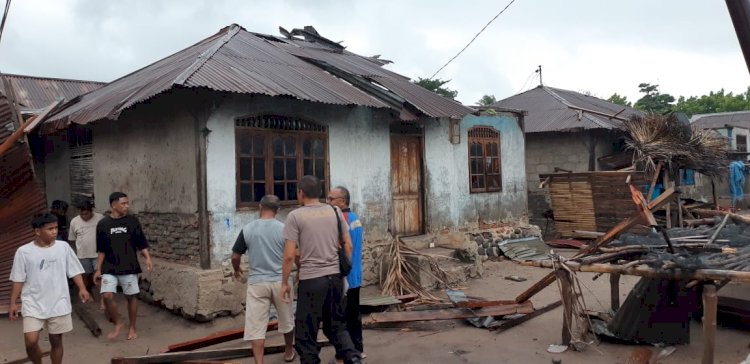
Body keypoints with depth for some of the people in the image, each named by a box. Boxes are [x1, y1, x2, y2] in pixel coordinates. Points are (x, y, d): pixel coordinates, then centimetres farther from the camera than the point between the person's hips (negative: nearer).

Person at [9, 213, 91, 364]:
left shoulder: (63, 247, -2)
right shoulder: (24, 252, -6)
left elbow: (74, 271, 2)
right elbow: (18, 279, 1)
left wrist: (82, 289, -11)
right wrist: (13, 303, 1)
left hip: (59, 303, 1)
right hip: (33, 304, -1)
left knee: (56, 341, 10)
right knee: (31, 342, -9)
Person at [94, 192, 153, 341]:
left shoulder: (132, 221, -1)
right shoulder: (103, 224, 0)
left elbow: (141, 243, 1)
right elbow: (101, 250, 6)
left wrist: (148, 258, -13)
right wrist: (98, 269, 5)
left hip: (129, 267, 0)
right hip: (109, 268, 0)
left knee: (131, 297, 5)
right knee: (107, 296, -12)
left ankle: (132, 328, 22)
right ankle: (117, 323, 12)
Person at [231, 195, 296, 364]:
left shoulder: (247, 229, -4)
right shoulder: (283, 229, -6)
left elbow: (235, 256, 3)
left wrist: (236, 270, 24)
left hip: (256, 283, -1)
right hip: (280, 281, 1)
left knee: (256, 327, 2)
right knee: (286, 320, 21)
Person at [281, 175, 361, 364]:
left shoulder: (295, 216, -5)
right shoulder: (335, 211, 6)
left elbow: (289, 255, -8)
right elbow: (348, 246, 7)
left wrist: (284, 282, 3)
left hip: (310, 279, -4)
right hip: (335, 276, 5)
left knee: (306, 332, 8)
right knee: (336, 325, 18)